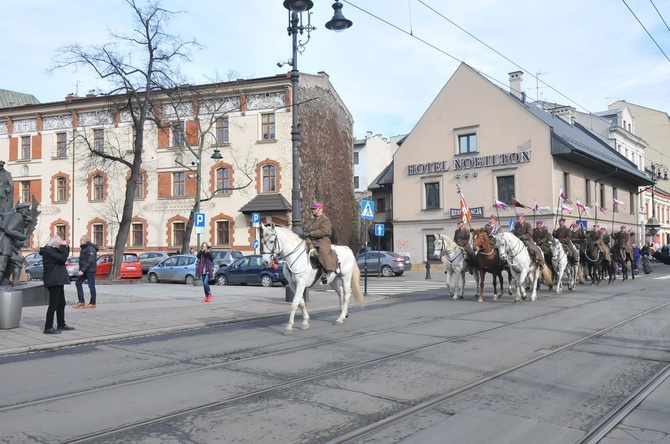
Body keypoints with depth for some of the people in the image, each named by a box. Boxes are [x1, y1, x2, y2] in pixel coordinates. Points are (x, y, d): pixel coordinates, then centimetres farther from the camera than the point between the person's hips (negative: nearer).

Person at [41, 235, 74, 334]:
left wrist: (66, 247, 8)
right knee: (53, 305, -8)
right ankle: (48, 328, -4)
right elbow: (62, 259, -22)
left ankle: (61, 324, 24)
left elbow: (64, 257, 21)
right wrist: (64, 247, -14)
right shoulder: (48, 251, -15)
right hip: (53, 282, -11)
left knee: (61, 304, 16)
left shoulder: (53, 250, 15)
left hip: (57, 281, 11)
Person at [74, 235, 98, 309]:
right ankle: (81, 301, 12)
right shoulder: (84, 248, 18)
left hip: (90, 270, -10)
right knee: (78, 283, 8)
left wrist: (82, 270, -25)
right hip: (83, 270, 10)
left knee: (91, 286, -4)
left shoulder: (91, 248, -13)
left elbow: (90, 260, -23)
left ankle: (92, 303, 2)